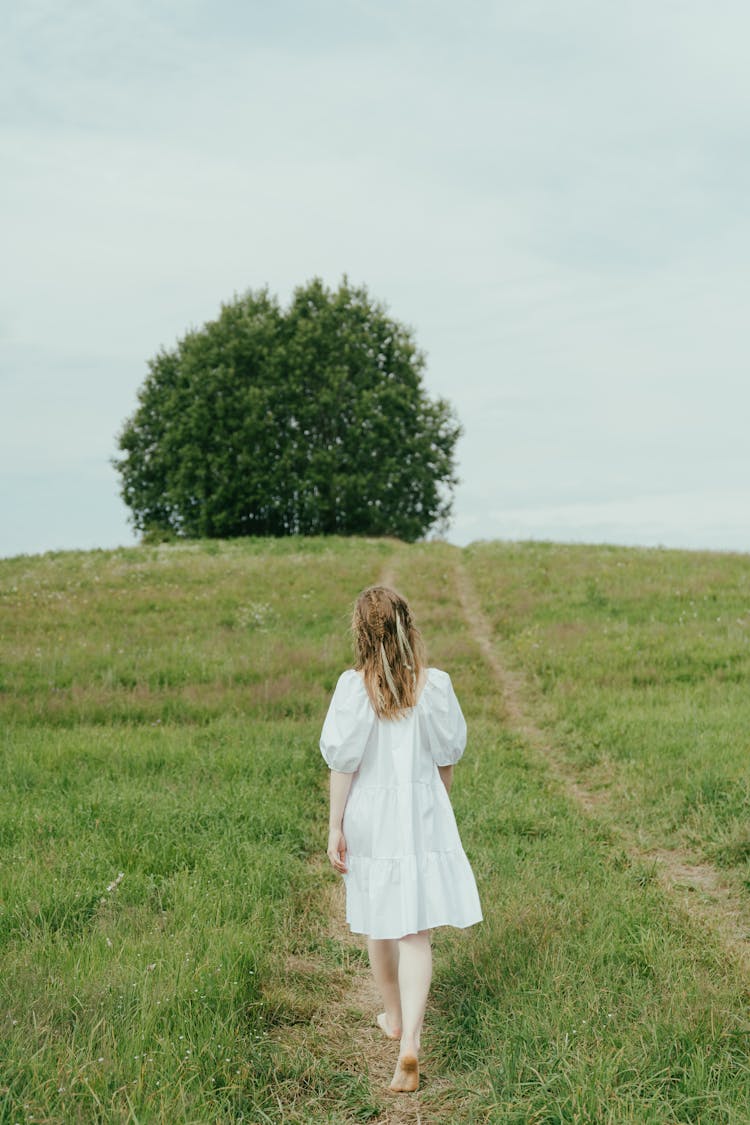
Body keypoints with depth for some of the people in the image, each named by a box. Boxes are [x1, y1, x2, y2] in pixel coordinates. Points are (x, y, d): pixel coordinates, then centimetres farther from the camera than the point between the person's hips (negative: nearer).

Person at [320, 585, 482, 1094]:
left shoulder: (354, 687, -12)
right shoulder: (435, 685, -7)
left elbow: (342, 762, -10)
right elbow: (447, 758, 2)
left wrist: (335, 828, -3)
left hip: (370, 814, 0)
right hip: (423, 813, 0)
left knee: (379, 925, 19)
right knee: (416, 933, 2)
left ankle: (395, 1018, 39)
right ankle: (410, 1042, -11)